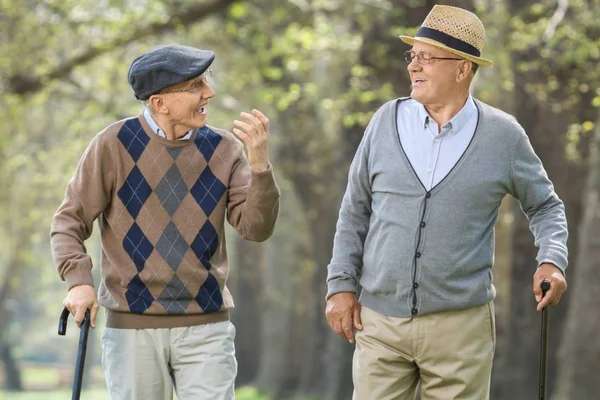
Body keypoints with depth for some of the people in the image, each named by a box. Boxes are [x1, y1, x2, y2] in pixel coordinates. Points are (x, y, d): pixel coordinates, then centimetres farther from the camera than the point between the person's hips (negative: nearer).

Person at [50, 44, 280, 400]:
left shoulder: (223, 149, 2)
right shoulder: (114, 145, -4)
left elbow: (255, 228, -4)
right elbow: (69, 222, 1)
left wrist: (259, 166, -19)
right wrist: (79, 281, -16)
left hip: (206, 328, 1)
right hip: (132, 327, -1)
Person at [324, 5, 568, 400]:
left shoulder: (503, 135, -1)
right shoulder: (388, 121, 3)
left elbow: (545, 205, 12)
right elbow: (355, 211, 9)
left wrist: (552, 260, -7)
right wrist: (341, 285, 4)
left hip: (460, 324, -1)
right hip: (379, 322, 1)